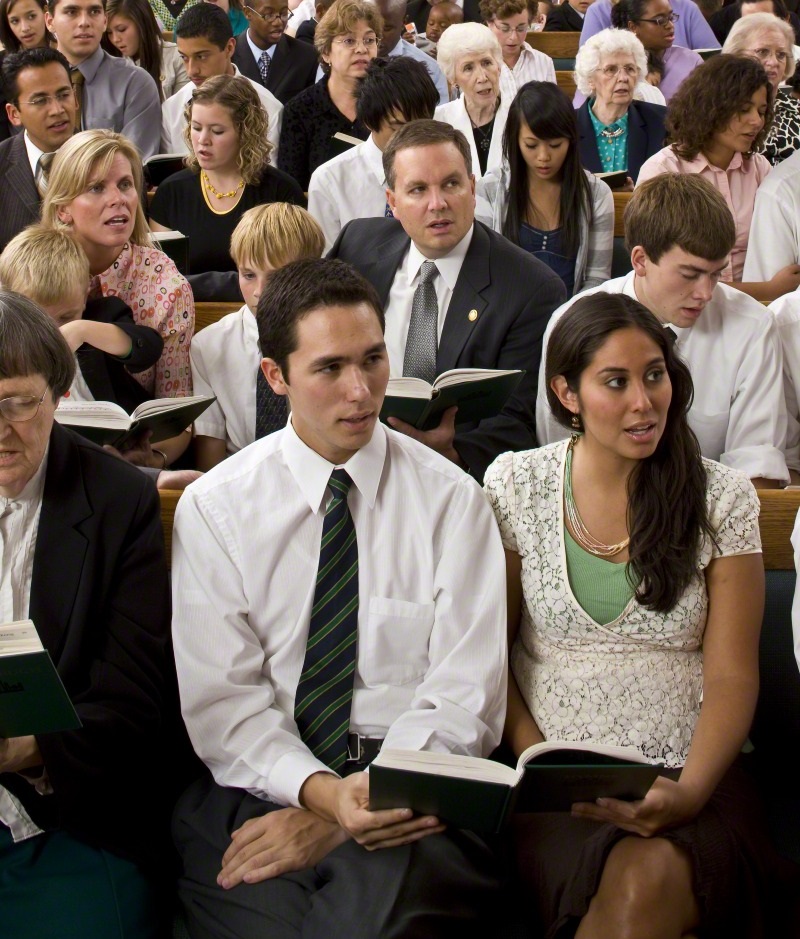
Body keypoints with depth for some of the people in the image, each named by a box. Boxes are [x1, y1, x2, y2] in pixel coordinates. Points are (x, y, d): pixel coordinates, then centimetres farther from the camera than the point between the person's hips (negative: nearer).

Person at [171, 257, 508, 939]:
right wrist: (324, 792, -21)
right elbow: (221, 699, -2)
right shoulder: (212, 509, 6)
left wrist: (351, 811, -16)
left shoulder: (450, 499, 4)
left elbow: (465, 696, -3)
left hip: (411, 798, 0)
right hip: (258, 779, 1)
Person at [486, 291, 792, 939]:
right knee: (630, 882, -33)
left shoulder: (723, 496, 4)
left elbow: (732, 676, 1)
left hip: (689, 776, 0)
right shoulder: (515, 485, 6)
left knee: (653, 881, -34)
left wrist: (690, 792, -16)